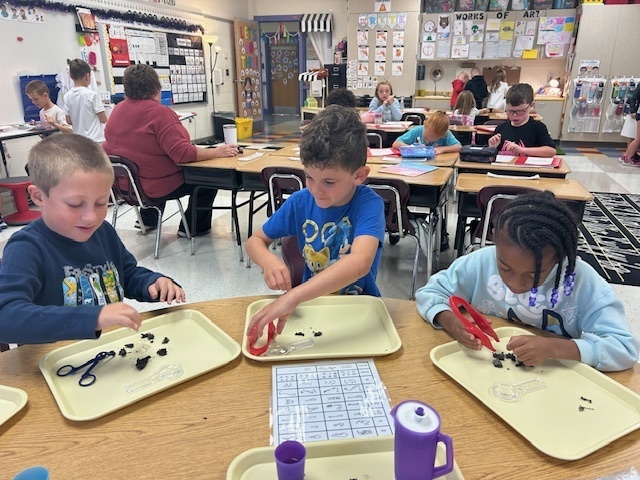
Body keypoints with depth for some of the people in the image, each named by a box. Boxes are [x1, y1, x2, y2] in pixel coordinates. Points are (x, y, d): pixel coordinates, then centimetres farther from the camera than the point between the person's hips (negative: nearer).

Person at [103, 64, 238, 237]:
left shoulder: (117, 110, 1)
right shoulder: (159, 112, -22)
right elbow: (183, 154, -27)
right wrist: (217, 152, -19)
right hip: (157, 187, -8)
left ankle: (148, 219, 38)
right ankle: (193, 227, 16)